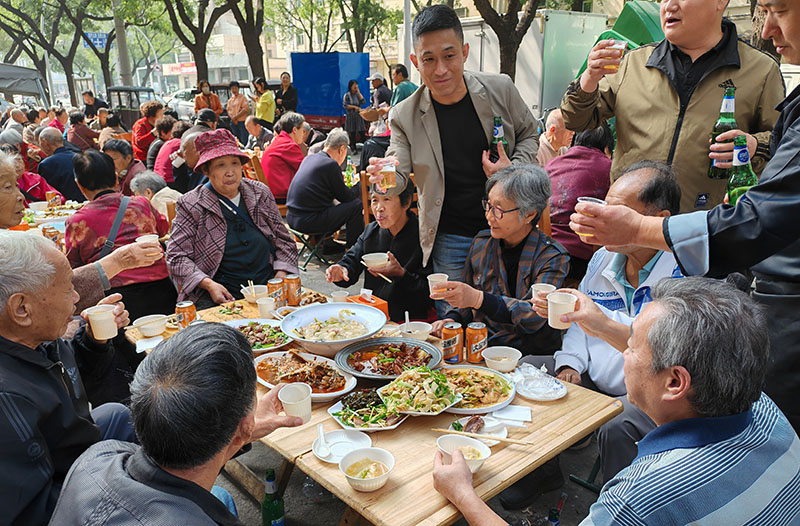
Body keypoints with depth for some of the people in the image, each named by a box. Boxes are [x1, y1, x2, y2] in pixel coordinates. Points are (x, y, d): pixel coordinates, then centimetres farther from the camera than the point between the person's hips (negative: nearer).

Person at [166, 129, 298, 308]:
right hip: (220, 294, -3)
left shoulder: (260, 193, 12)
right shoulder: (191, 206, 1)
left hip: (268, 286, 3)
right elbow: (177, 257, -1)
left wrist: (281, 275, 0)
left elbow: (284, 241, 16)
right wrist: (209, 285, -16)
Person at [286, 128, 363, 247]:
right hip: (308, 222, -9)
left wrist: (340, 180, 30)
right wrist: (360, 186, 14)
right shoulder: (331, 165, -12)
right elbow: (346, 196, -3)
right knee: (357, 205, -2)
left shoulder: (308, 158, 12)